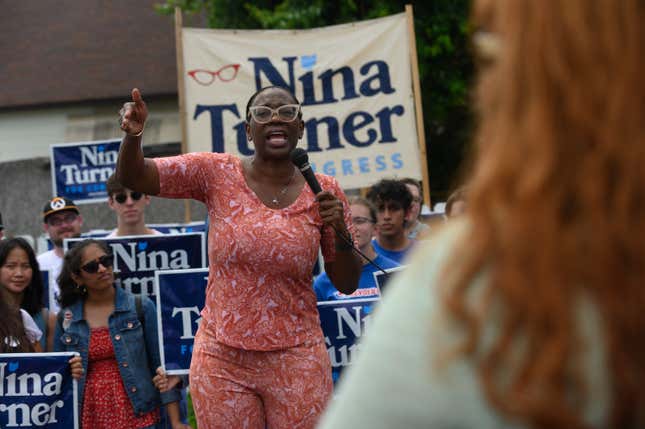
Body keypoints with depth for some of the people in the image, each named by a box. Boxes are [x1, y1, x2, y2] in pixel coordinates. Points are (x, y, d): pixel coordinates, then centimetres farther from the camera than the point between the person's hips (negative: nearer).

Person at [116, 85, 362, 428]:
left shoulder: (325, 192, -1)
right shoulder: (217, 173, -3)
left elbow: (347, 284, 3)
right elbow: (132, 177, -8)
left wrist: (340, 232, -14)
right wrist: (133, 134, -28)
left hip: (296, 361, 0)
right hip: (222, 361, 0)